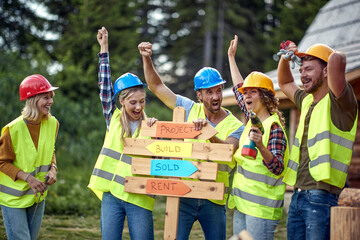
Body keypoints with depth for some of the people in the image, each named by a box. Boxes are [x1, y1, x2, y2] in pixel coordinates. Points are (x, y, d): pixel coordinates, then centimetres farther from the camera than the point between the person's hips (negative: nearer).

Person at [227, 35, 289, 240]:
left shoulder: (274, 127, -13)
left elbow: (277, 168, -23)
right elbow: (239, 90, 28)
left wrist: (260, 146, -40)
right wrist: (231, 58, 34)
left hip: (261, 206, -9)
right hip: (242, 202, 9)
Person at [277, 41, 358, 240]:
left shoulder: (337, 102, -8)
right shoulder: (307, 101, 17)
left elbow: (337, 59, -25)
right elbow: (285, 84, 38)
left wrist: (336, 57, -2)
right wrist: (285, 59, 21)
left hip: (321, 198, -8)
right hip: (298, 196, 8)